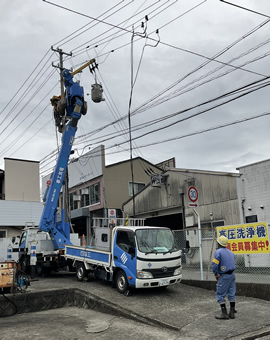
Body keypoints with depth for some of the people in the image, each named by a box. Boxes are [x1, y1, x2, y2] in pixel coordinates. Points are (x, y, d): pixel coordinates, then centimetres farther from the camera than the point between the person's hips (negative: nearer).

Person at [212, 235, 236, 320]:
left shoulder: (218, 252, -13)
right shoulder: (230, 252, 12)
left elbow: (214, 265, -21)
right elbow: (233, 264, 14)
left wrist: (216, 275, -6)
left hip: (224, 276, -8)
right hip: (232, 274, 8)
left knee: (220, 295, 1)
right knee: (231, 294, 13)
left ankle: (224, 314, 1)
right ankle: (232, 313, 17)